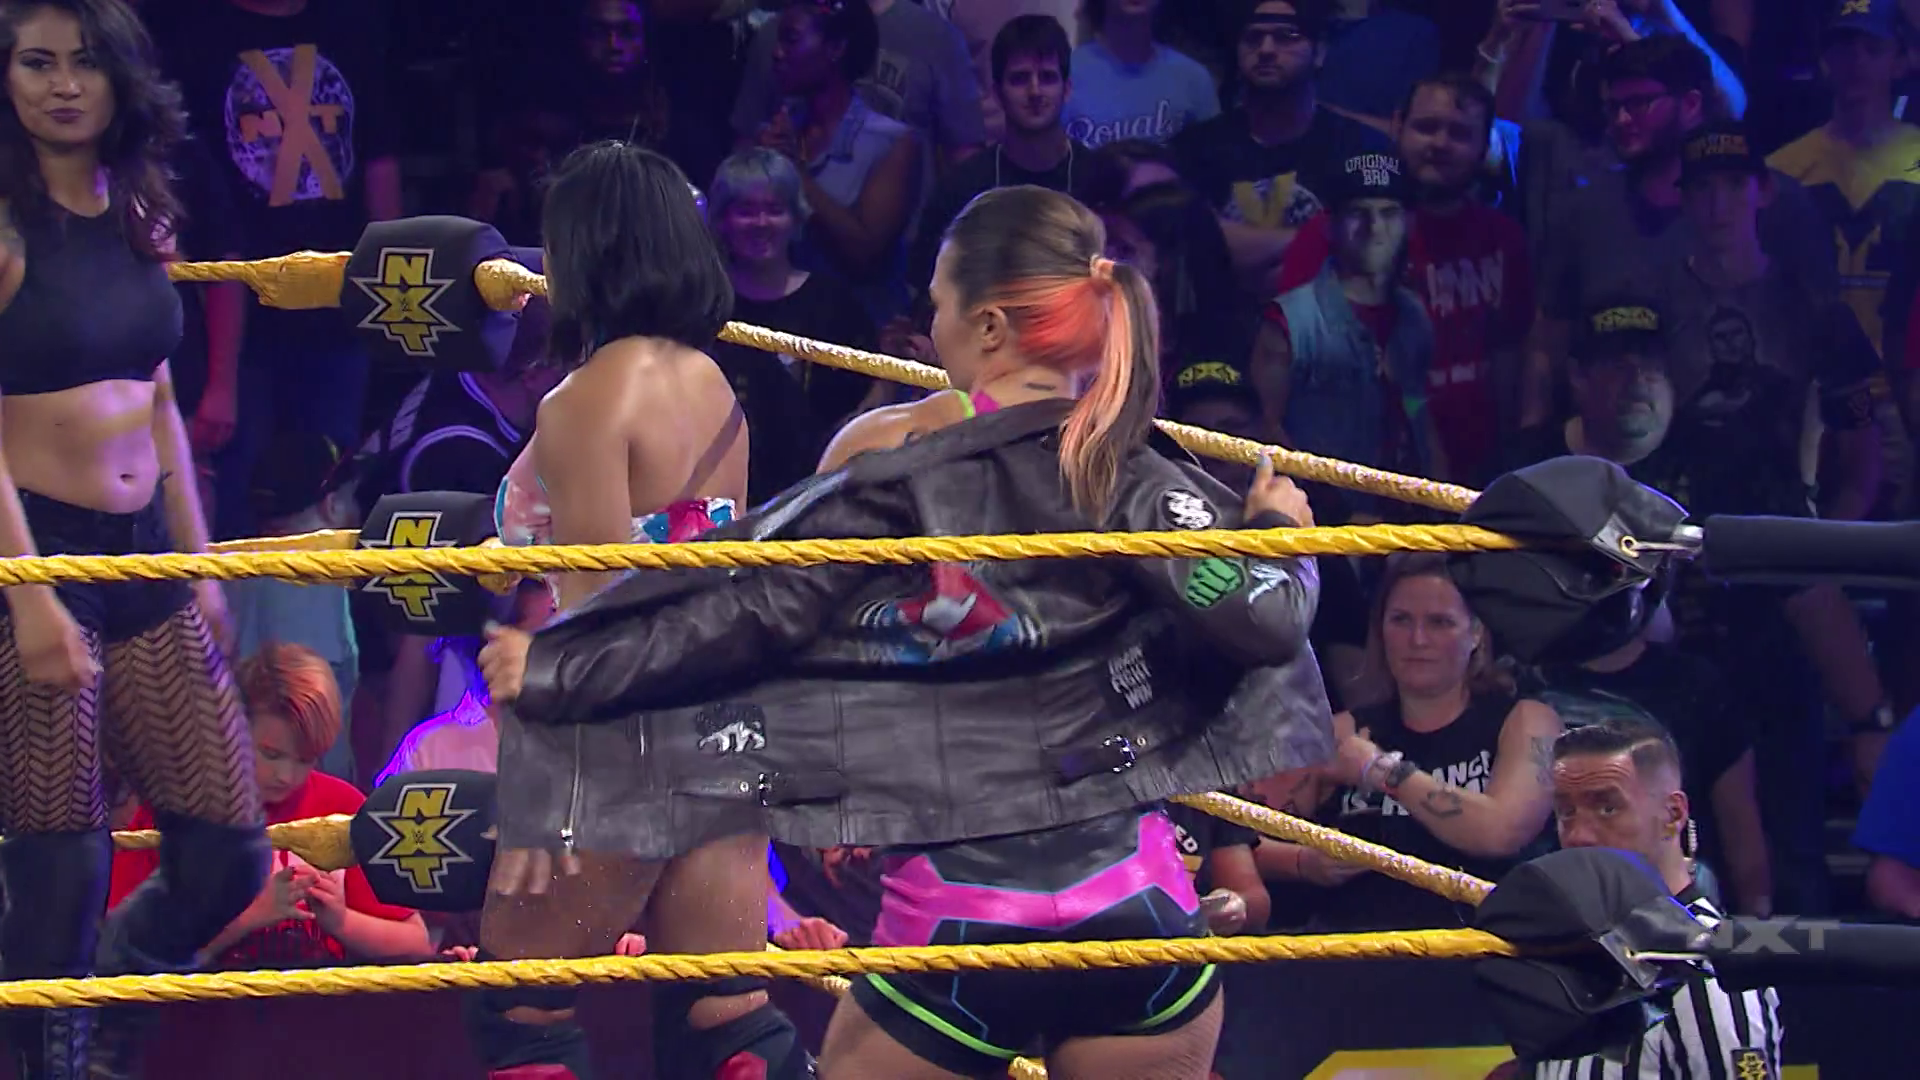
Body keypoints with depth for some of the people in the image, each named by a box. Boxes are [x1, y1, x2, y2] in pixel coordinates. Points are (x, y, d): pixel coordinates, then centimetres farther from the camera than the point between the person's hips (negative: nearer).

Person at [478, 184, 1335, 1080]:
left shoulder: (892, 484, -5)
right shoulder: (1136, 483, -1)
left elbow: (743, 619, -5)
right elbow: (1260, 619, -10)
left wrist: (553, 673, 3)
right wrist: (1280, 536, 13)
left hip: (959, 913, -2)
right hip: (1138, 904, 2)